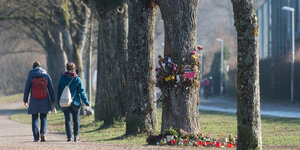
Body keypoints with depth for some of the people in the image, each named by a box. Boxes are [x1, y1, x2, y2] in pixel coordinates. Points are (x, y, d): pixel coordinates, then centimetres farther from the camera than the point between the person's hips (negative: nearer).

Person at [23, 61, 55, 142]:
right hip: (44, 101, 1)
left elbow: (27, 89, 1)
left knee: (35, 118, 9)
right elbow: (51, 89, 4)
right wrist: (52, 100, 11)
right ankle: (43, 133, -8)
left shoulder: (30, 76, -3)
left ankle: (36, 137, 3)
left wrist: (25, 100, 11)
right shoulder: (46, 75, 1)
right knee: (43, 117, 14)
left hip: (34, 101, -1)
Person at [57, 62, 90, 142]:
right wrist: (86, 102, 1)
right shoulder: (77, 79, -5)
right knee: (76, 120, 13)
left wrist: (59, 102, 11)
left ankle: (69, 136, -8)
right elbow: (82, 91, -4)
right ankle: (76, 136, 14)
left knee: (67, 119, 0)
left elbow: (59, 90, 5)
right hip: (76, 102, -1)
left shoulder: (62, 78, 2)